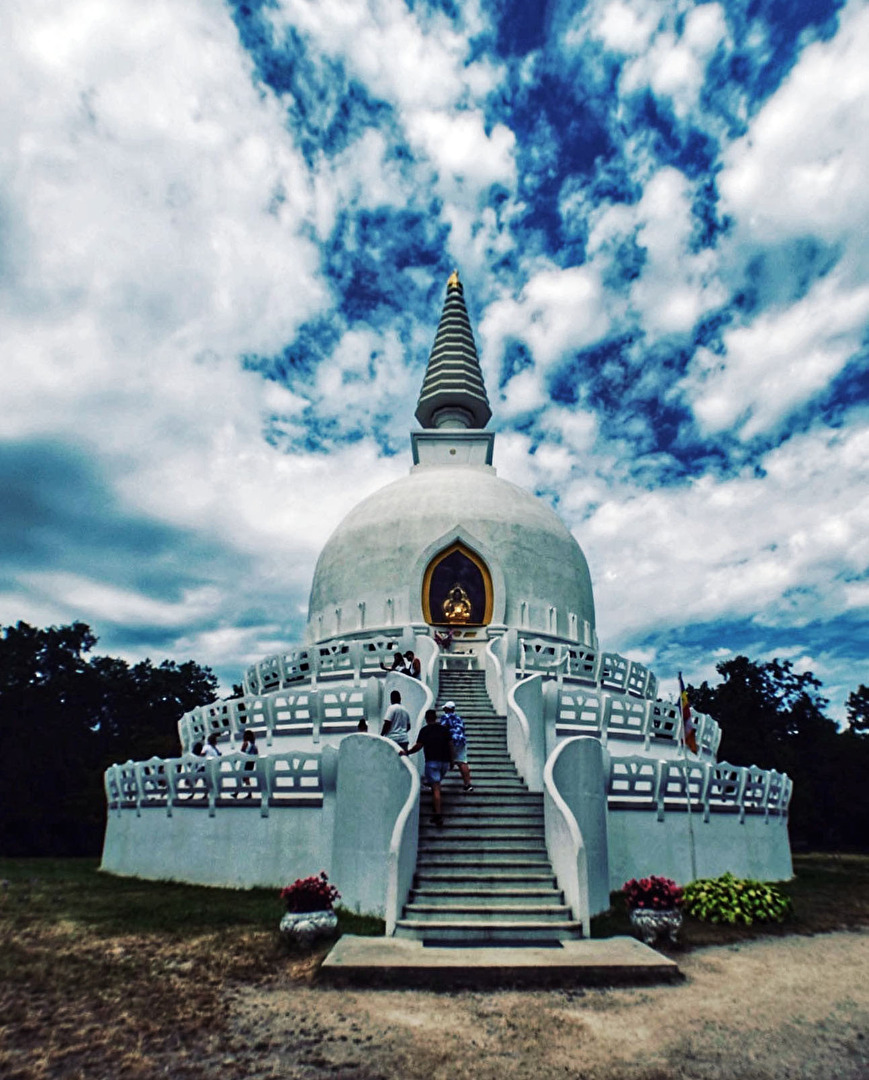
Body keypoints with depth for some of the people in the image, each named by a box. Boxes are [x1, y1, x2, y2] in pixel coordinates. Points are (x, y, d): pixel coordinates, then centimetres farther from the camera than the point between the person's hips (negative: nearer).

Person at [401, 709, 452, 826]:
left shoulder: (425, 730, -1)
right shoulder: (444, 729, 11)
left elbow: (418, 746, -7)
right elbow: (449, 745, 10)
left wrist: (407, 753, 6)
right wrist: (450, 761, 18)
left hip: (432, 761, -4)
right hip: (445, 761, 5)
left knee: (435, 787, -8)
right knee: (437, 783, 23)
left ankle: (438, 814, -16)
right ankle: (436, 808, 24)